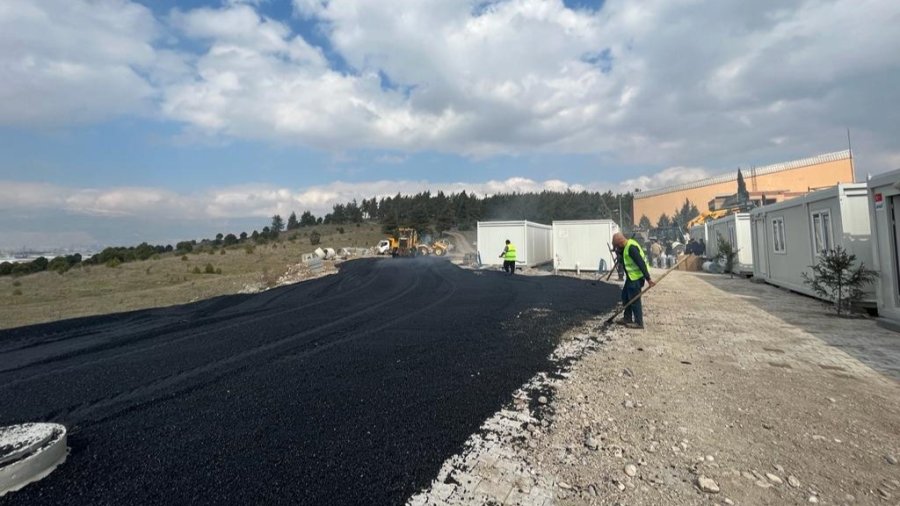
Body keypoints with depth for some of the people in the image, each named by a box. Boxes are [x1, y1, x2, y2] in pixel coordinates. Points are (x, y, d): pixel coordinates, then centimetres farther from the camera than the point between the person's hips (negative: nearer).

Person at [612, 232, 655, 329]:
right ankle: (627, 318, 26)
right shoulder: (627, 246, 8)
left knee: (634, 299, -3)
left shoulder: (631, 248, -24)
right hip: (632, 276, 10)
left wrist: (648, 279, -27)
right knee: (625, 296, 16)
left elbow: (641, 263, -27)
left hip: (636, 277, -10)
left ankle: (638, 322, 8)